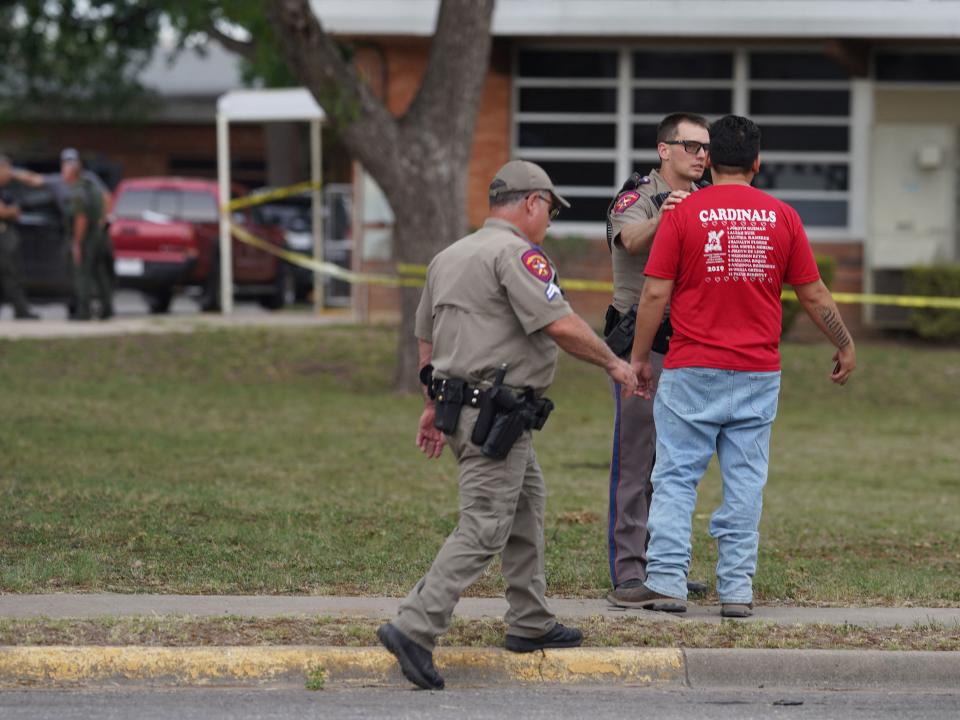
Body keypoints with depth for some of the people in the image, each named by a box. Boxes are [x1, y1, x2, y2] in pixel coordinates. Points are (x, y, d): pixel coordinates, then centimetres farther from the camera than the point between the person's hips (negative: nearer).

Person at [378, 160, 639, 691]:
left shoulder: (448, 257, 17)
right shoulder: (516, 253, -12)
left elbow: (425, 338, 22)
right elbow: (560, 325, -20)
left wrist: (434, 405, 29)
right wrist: (612, 363, -7)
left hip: (459, 403, 10)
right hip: (496, 415, -10)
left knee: (527, 505, 22)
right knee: (483, 529, -12)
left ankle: (530, 624, 26)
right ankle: (415, 628, -20)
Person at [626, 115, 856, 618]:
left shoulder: (683, 213, -4)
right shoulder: (781, 217, 3)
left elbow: (655, 293, -6)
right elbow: (814, 295, 8)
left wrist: (639, 358, 5)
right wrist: (845, 346, 21)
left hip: (692, 370, -2)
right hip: (758, 373, 2)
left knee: (676, 477, 3)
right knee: (745, 482, 6)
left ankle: (667, 580, -3)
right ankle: (737, 589, 6)